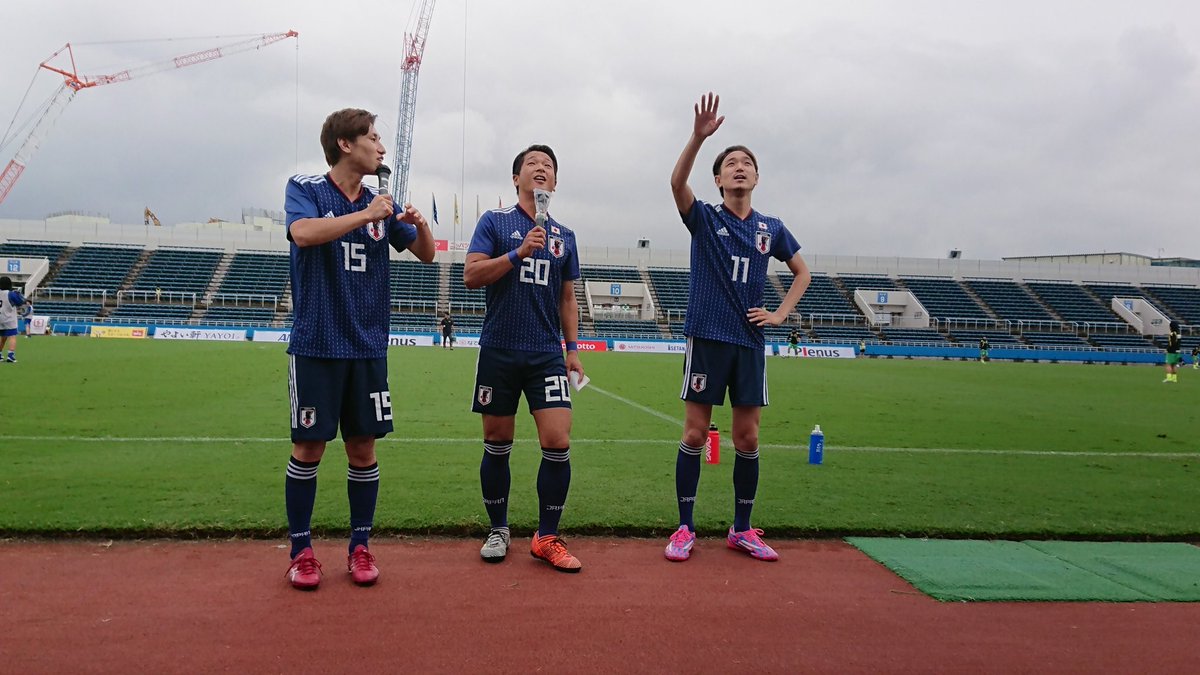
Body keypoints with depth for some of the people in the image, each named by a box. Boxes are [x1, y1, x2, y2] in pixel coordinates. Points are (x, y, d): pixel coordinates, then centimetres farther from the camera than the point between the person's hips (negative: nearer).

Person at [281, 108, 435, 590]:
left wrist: (420, 225, -8)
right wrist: (365, 215, -20)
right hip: (316, 345, -4)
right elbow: (304, 232, -22)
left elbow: (425, 254, 12)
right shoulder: (305, 188, -1)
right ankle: (301, 550, 16)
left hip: (368, 347, 4)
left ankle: (360, 546, 19)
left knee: (363, 448, 7)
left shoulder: (381, 201, 10)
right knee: (308, 447, 2)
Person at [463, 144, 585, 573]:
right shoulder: (495, 222, 3)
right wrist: (519, 253, -17)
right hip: (499, 352, -2)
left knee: (557, 443, -9)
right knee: (497, 445, 6)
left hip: (547, 355, 2)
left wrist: (572, 348, 11)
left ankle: (547, 538, 6)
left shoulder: (564, 236, 13)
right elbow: (471, 276, -8)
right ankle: (498, 530, 25)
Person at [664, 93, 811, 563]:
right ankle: (685, 529, 10)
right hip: (707, 337, -3)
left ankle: (742, 530, 19)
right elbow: (677, 182, -19)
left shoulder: (771, 228, 10)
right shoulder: (703, 218, 1)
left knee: (748, 439, 6)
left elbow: (802, 272, 22)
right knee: (694, 435, -1)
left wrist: (780, 314, 9)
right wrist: (699, 136, -32)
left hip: (749, 341, 3)